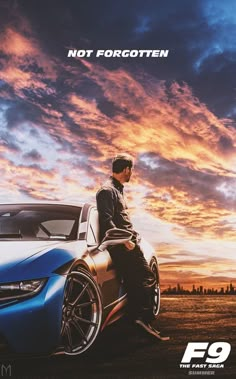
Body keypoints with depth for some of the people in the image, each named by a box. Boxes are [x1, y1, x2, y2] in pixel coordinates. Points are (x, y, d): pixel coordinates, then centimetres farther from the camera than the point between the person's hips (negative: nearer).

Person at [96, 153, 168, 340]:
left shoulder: (117, 189, 21)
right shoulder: (107, 190, -11)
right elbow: (106, 221, -19)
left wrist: (133, 237, 21)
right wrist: (125, 240, -22)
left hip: (127, 242, 10)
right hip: (122, 245, -10)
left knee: (134, 282, 8)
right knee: (147, 277, -14)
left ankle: (135, 318, 11)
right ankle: (144, 317, -18)